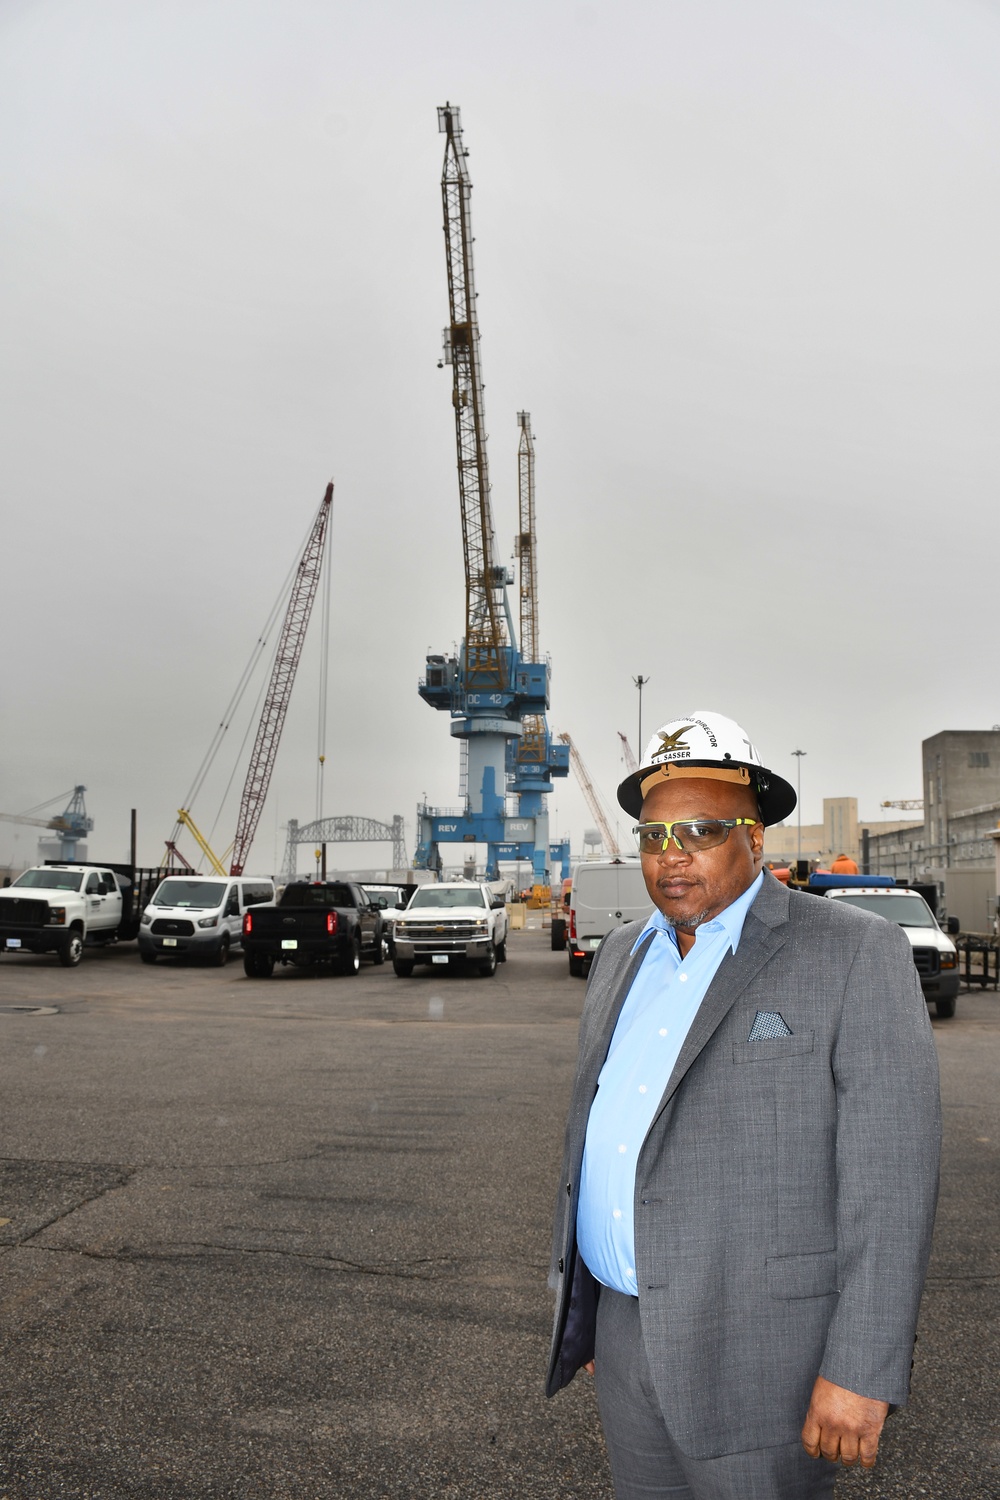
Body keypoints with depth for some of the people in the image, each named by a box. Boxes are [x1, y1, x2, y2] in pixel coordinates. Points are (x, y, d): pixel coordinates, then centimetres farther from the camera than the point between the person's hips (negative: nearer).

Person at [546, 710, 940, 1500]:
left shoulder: (855, 953, -12)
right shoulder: (624, 956, 7)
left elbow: (889, 1175, -15)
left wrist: (862, 1370, -17)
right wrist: (578, 1299, 16)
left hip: (759, 1343, -6)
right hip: (629, 1329, 6)